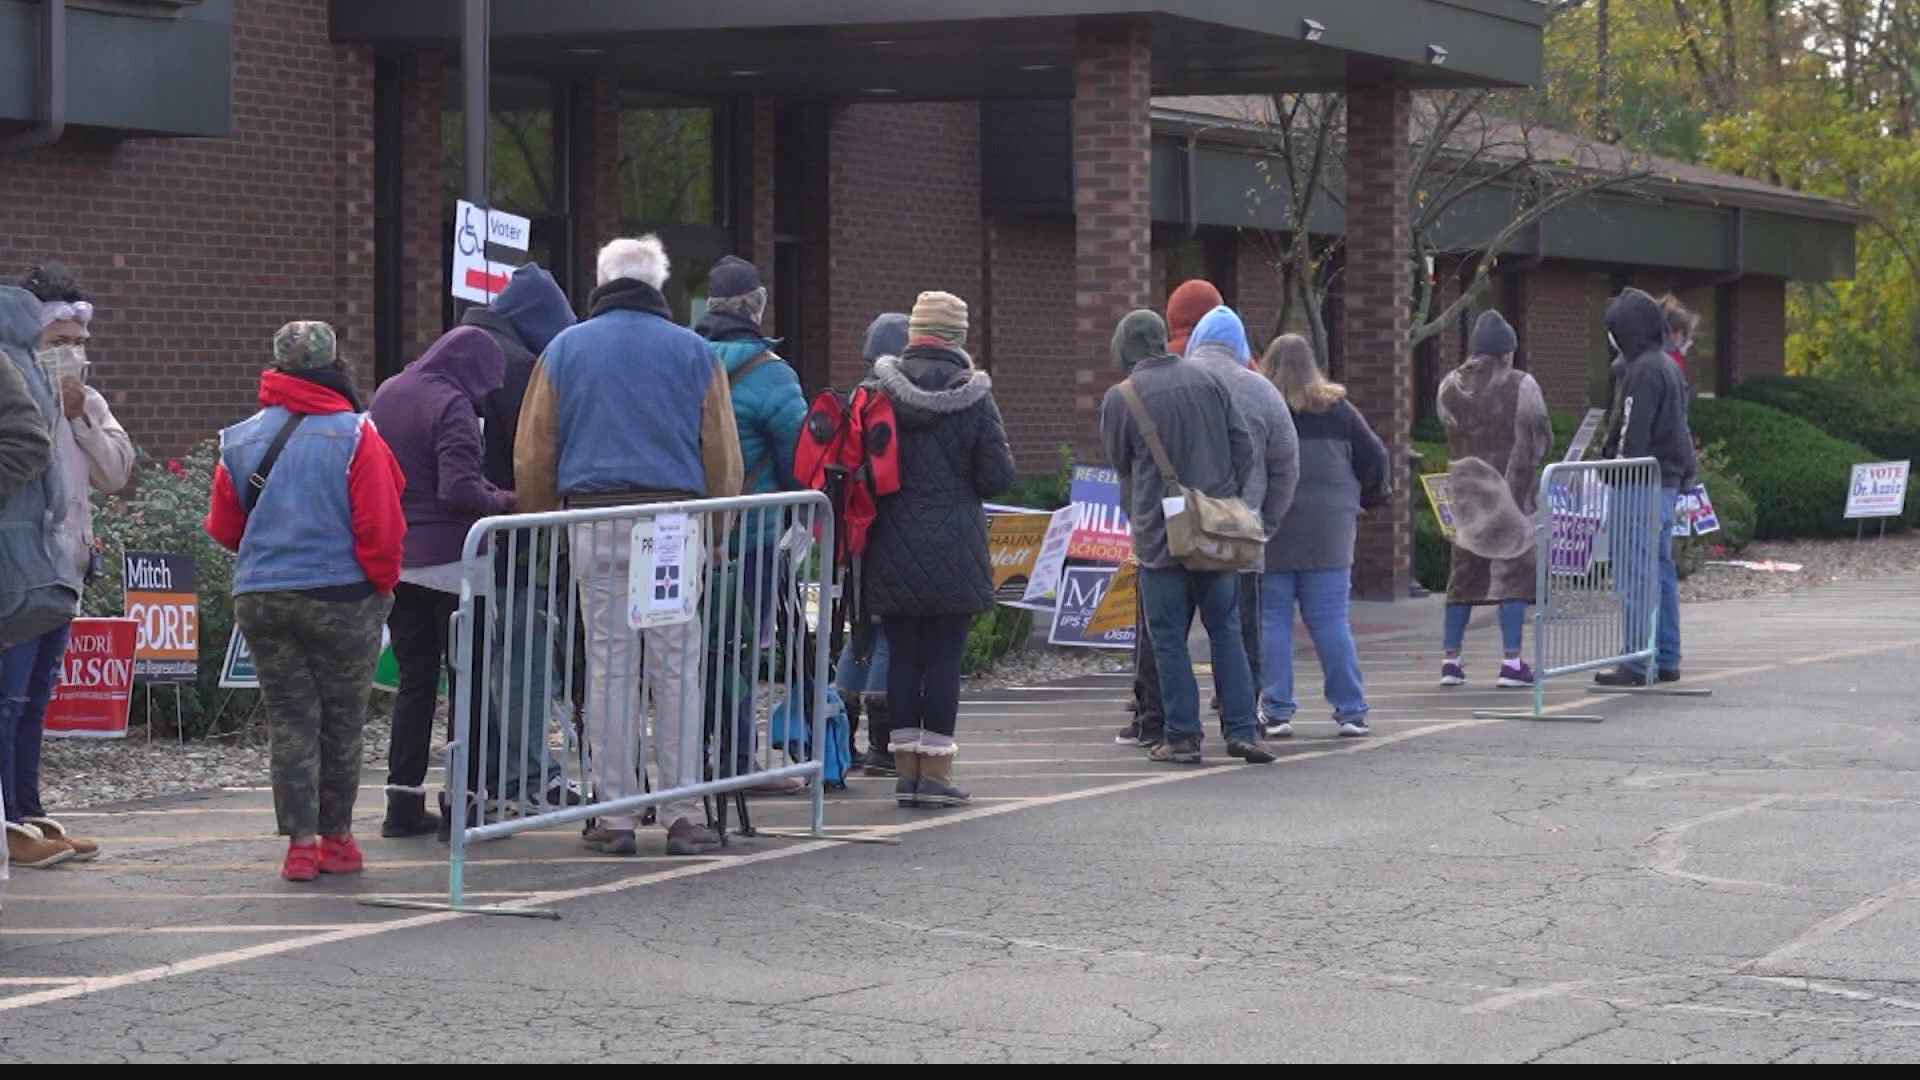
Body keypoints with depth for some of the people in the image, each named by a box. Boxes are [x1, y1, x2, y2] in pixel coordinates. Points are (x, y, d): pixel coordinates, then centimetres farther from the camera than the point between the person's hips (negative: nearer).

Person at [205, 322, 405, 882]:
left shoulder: (239, 441, 2)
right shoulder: (355, 436, -10)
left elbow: (223, 529, 9)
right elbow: (381, 525, -12)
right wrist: (383, 584, 4)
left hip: (260, 599, 3)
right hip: (341, 598, -3)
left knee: (290, 724, 7)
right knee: (341, 724, 10)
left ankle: (301, 841, 0)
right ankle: (335, 837, 16)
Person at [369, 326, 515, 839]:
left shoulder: (387, 394, 9)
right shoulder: (453, 406, -15)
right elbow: (458, 490, -24)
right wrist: (501, 502, -6)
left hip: (394, 561, 7)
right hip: (449, 561, -7)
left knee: (415, 680, 13)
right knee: (469, 681, 2)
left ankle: (403, 801, 12)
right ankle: (464, 801, 1)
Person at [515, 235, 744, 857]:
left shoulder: (565, 350, 9)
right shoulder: (692, 352, 7)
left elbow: (532, 455, 8)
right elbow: (723, 455, 6)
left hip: (595, 523, 1)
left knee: (609, 668, 4)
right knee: (677, 669, 2)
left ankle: (615, 815, 5)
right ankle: (683, 815, -1)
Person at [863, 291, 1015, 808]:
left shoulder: (877, 393, -1)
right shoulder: (973, 397, -6)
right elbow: (998, 476, -6)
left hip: (892, 550, 2)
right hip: (952, 552, -2)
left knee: (902, 654, 8)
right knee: (944, 657, 2)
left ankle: (906, 769, 10)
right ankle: (936, 771, 1)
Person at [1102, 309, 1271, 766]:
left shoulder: (1120, 398, -6)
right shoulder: (1208, 380, 4)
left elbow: (1120, 466, 6)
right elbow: (1245, 447, 3)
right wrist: (1228, 498, 10)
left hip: (1158, 534, -3)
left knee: (1168, 638, 4)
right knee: (1226, 629, 11)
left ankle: (1183, 737, 3)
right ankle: (1241, 729, 6)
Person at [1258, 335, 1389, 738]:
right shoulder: (1337, 410, 4)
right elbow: (1373, 458, 7)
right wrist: (1371, 497, 25)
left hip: (1270, 533, -2)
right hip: (1328, 537, 2)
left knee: (1272, 621, 3)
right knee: (1332, 621, 6)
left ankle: (1276, 711, 1)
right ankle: (1351, 711, 5)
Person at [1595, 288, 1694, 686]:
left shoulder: (1643, 370, -15)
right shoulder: (1669, 366, 17)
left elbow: (1634, 434, -19)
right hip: (1670, 479, 10)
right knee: (1661, 569, 14)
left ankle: (1636, 664, -11)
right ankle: (1666, 660, 18)